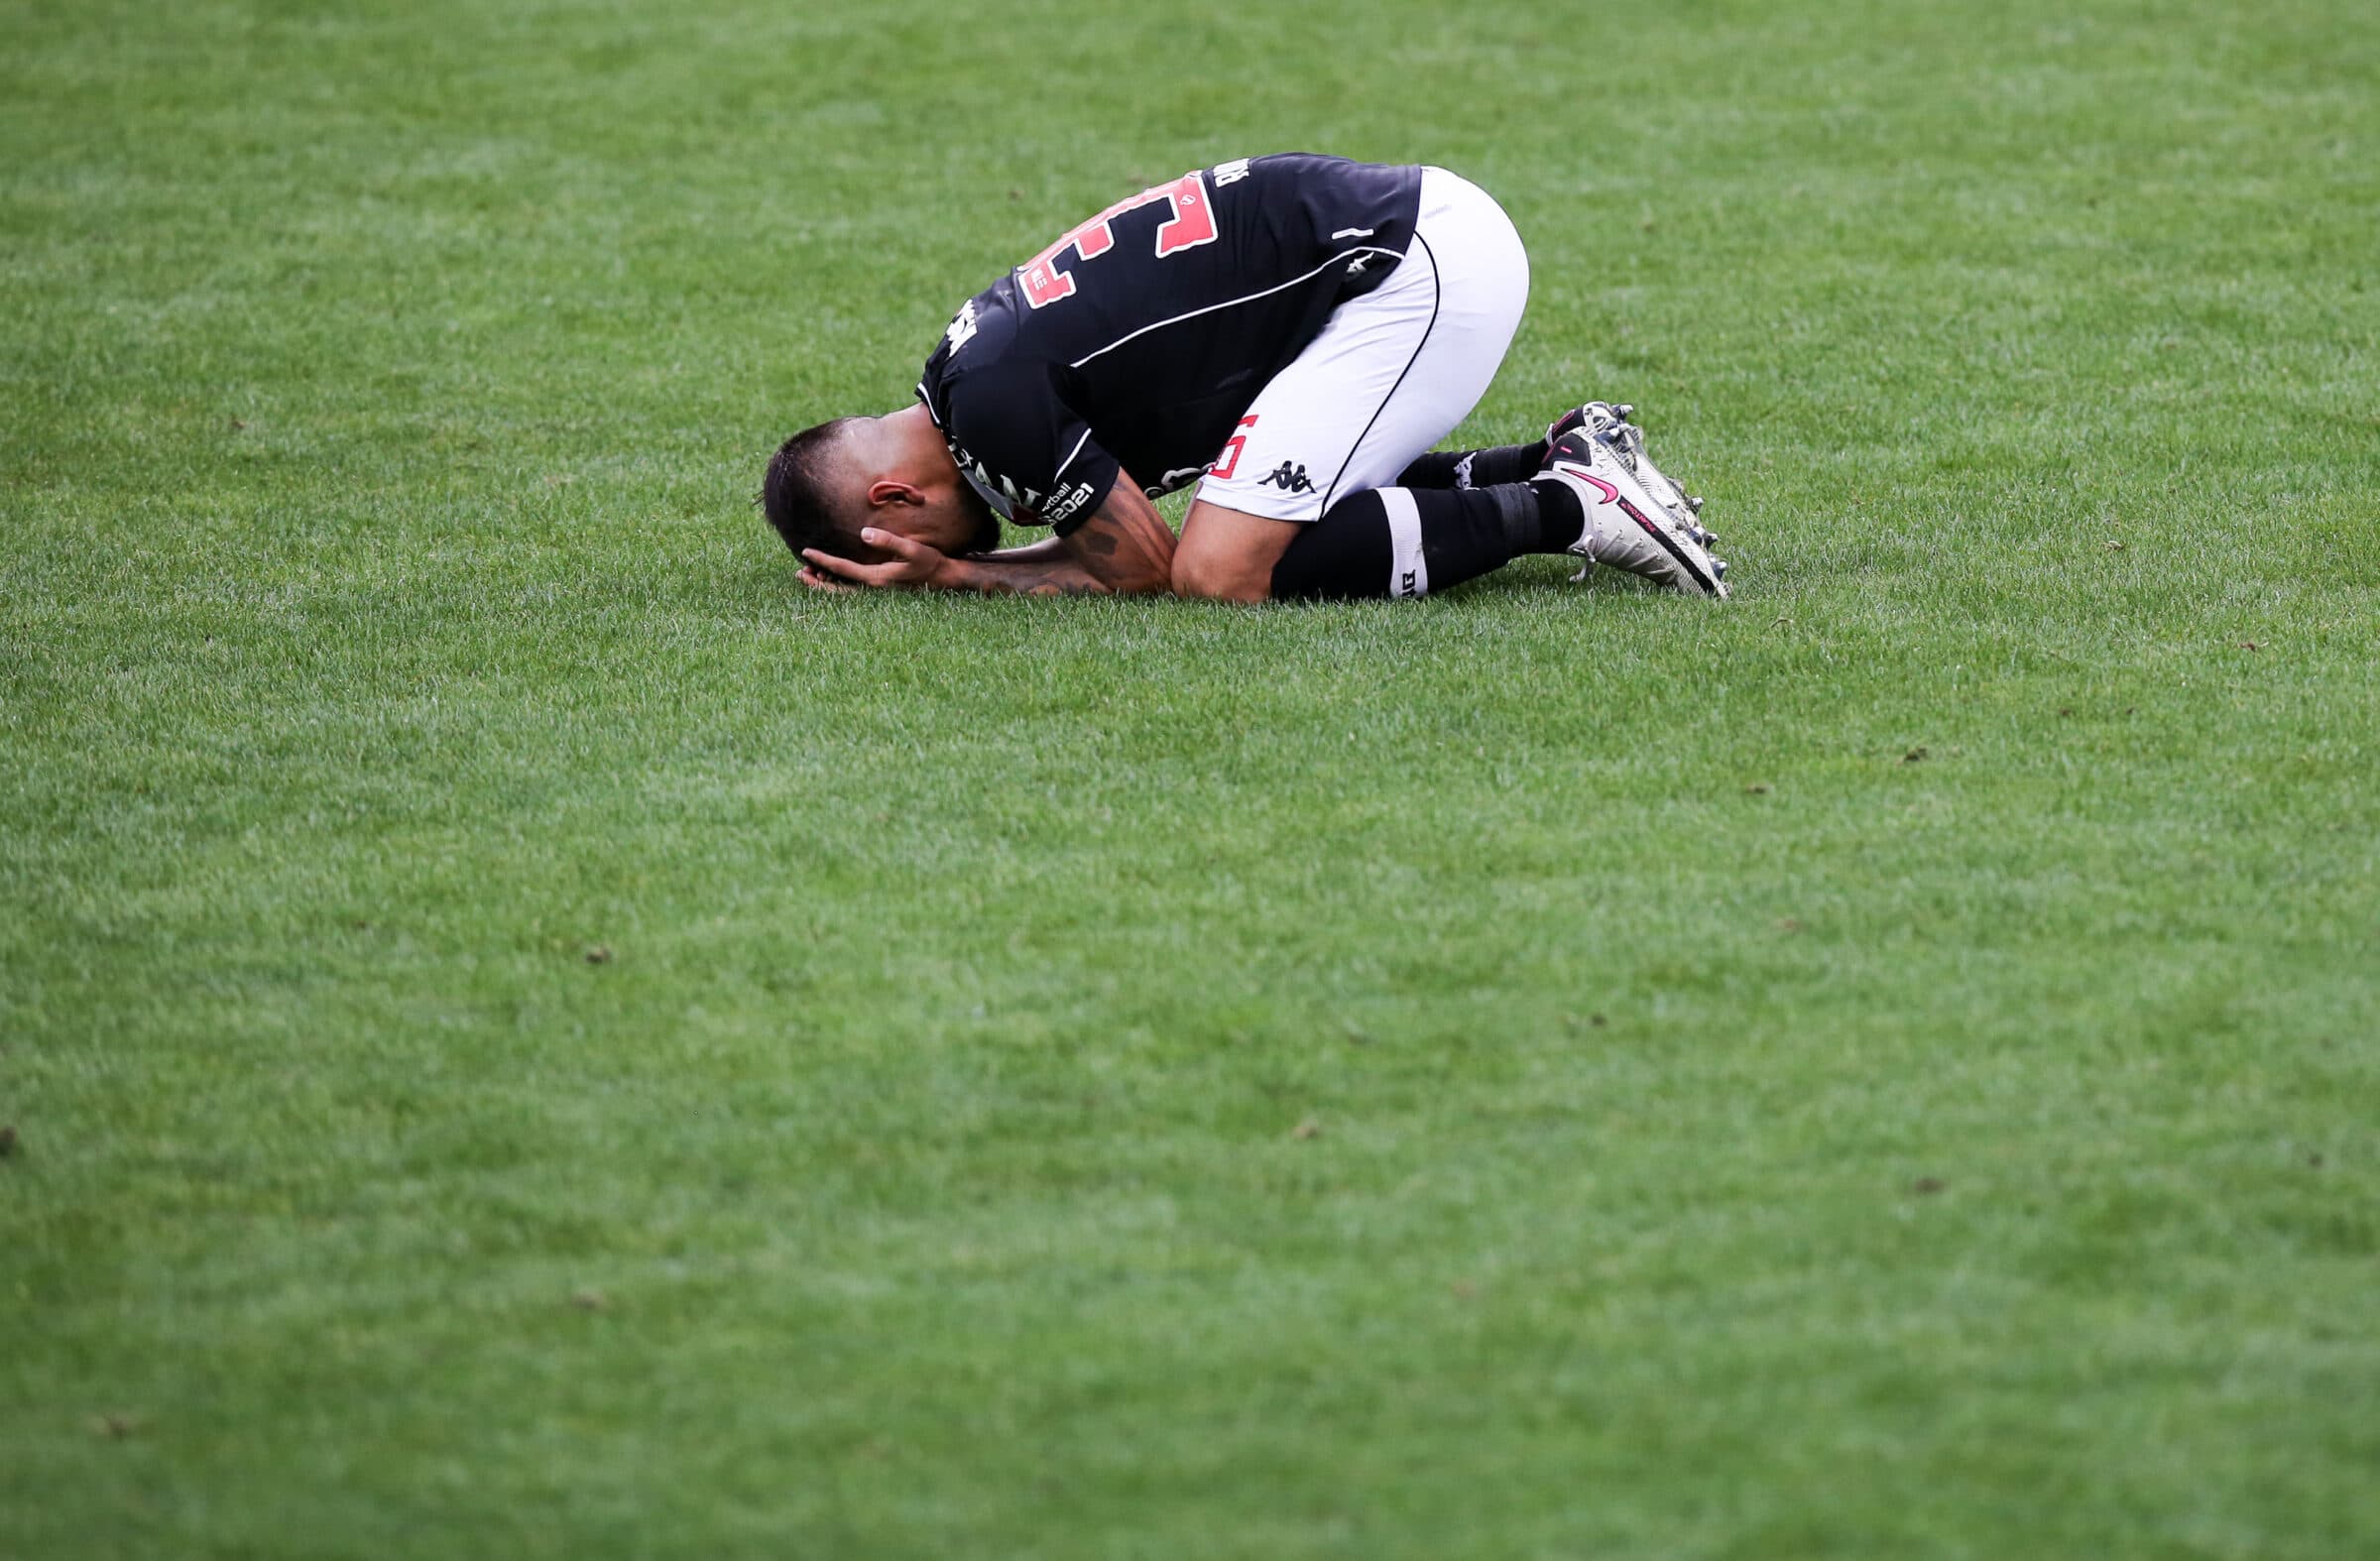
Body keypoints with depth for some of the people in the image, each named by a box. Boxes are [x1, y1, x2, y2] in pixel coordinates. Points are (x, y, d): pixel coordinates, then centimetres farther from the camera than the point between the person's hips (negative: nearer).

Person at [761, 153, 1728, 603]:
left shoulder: (993, 402, -15)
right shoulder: (982, 352, 14)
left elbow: (1147, 570, -5)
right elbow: (1125, 533, 22)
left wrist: (949, 576, 0)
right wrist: (947, 564, 8)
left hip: (1419, 272, -10)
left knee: (1226, 570, -13)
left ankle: (1565, 508, -9)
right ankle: (1566, 460, 17)